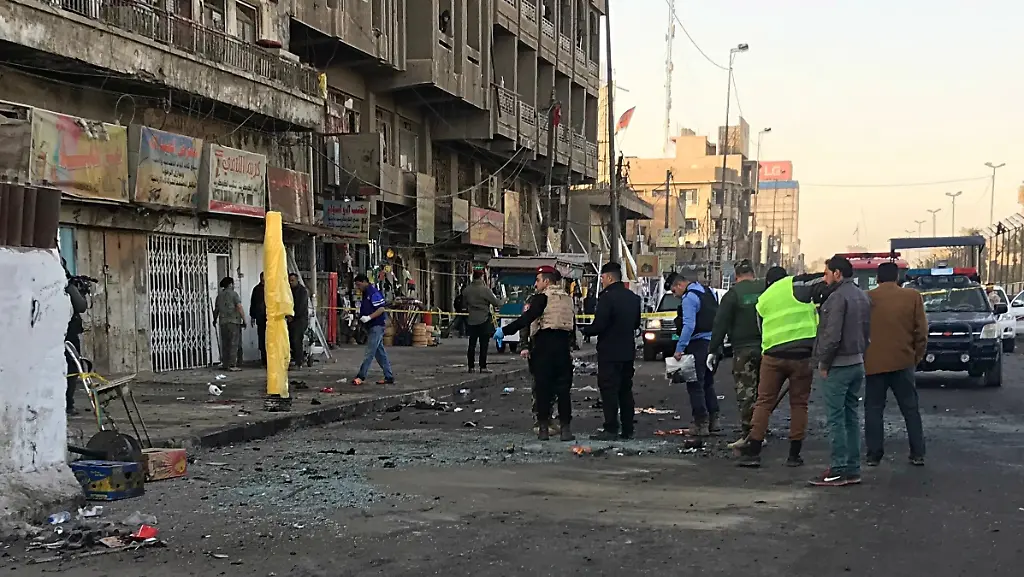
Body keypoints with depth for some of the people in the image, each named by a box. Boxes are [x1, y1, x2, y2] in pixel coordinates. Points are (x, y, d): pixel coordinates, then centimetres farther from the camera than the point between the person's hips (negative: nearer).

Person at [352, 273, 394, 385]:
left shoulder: (374, 293, -14)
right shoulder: (365, 294, 16)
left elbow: (381, 309, -20)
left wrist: (368, 317, -25)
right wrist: (359, 317, 11)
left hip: (377, 326, -10)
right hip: (372, 326, 10)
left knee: (369, 353, -7)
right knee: (380, 353, 10)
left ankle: (361, 376, -7)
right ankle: (389, 377, 13)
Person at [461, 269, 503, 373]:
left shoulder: (466, 290, 3)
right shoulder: (485, 289, -13)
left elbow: (464, 304, 13)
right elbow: (496, 303, -9)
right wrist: (501, 302, 11)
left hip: (471, 320, 5)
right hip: (483, 320, -5)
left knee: (472, 344, 9)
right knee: (483, 344, -1)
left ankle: (471, 367, 11)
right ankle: (483, 367, -2)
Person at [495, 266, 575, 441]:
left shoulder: (542, 297, -8)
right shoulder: (567, 298, 14)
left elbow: (527, 319, -19)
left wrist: (505, 330, -18)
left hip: (544, 347, -5)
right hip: (564, 347, 5)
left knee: (543, 388, 2)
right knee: (563, 388, 6)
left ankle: (543, 427, 3)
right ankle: (565, 428, 4)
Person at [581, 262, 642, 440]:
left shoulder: (607, 297, -17)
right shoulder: (633, 298, 9)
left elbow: (598, 325, -20)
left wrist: (585, 330, -2)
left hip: (609, 352, -8)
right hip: (628, 351, 8)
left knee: (609, 390, -4)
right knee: (625, 390, 13)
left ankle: (611, 429, -6)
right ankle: (628, 430, 16)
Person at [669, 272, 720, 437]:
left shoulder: (689, 298, -14)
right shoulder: (708, 292, 15)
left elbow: (689, 326, -23)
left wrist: (680, 348, -22)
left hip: (699, 344, -9)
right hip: (714, 343, 9)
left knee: (695, 385, -3)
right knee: (708, 383, 18)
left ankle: (701, 424, -4)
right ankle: (713, 420, 20)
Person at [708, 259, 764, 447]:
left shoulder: (733, 294, -6)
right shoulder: (766, 290, 5)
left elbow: (721, 324, -8)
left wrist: (713, 350, -3)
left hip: (743, 349, -4)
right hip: (766, 348, 4)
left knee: (745, 392, -2)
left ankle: (748, 434, -6)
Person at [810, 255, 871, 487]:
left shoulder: (838, 297, -16)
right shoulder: (863, 296, 15)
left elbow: (832, 335, -21)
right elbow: (867, 331, 17)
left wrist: (823, 363, -12)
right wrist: (860, 353, 16)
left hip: (838, 365, -9)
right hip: (857, 363, 9)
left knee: (836, 418, -5)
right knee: (851, 417, 13)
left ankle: (839, 470, -4)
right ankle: (853, 469, 16)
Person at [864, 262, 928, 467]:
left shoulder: (867, 298, -2)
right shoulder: (912, 296, 0)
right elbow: (921, 330, 0)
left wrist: (862, 357, 15)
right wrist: (917, 356, 11)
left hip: (874, 362, -1)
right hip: (903, 361, 1)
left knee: (873, 409, 7)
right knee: (910, 409, 11)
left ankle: (873, 455, 5)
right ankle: (917, 454, 11)